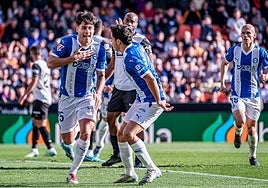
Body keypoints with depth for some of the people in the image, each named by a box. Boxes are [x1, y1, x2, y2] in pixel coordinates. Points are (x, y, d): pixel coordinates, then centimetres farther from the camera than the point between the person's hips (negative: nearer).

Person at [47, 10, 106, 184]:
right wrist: (73, 58, -24)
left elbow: (101, 75, 8)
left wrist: (98, 93, -9)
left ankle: (73, 172, -7)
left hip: (87, 97, 0)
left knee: (85, 133, -22)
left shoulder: (99, 48, -3)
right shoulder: (67, 42, -10)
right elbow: (51, 62, -14)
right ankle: (67, 145, 45)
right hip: (67, 97, 0)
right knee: (68, 140, 4)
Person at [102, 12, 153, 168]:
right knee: (111, 118, 9)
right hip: (118, 87, 7)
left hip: (134, 88, -7)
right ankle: (117, 154, 20)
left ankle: (139, 159, -1)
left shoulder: (142, 41, -6)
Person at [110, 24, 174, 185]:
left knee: (129, 134, -20)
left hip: (151, 101, -10)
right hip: (142, 99, 10)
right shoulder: (136, 46, 6)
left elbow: (150, 78, -26)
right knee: (121, 134, 9)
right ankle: (130, 173, 17)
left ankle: (152, 169, -11)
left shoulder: (130, 58, -23)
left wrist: (159, 101, -20)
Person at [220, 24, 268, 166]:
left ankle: (253, 156, 27)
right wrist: (222, 82, 11)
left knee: (251, 128, 6)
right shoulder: (234, 50, -2)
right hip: (237, 94, 0)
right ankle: (238, 134, 13)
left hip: (254, 95, 0)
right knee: (240, 121, -24)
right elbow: (225, 63, 17)